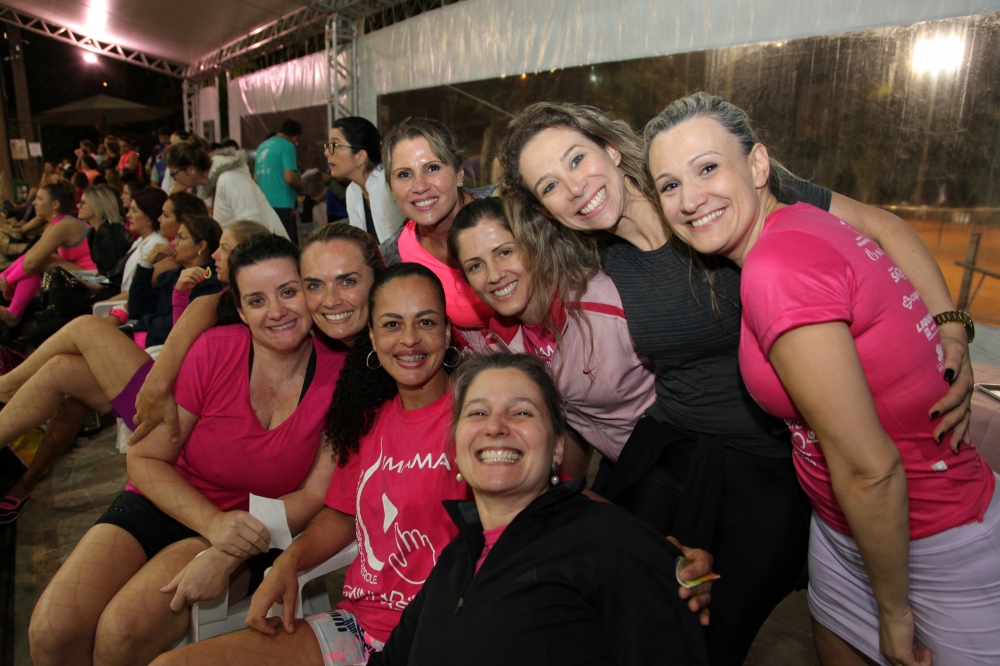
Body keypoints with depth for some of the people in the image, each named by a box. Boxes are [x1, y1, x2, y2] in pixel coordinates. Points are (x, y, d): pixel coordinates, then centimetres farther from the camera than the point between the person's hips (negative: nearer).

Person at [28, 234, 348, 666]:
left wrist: (226, 557, -22)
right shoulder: (213, 351, -14)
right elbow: (145, 460, -6)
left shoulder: (340, 373, -15)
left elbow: (318, 495, -11)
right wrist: (212, 522, -22)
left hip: (251, 529, -1)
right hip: (164, 502, 2)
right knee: (53, 630, -18)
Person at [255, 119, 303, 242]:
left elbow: (255, 178, 20)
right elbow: (289, 178, -17)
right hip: (281, 205, -8)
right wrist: (300, 188, 1)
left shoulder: (262, 146, 16)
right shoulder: (287, 146, -7)